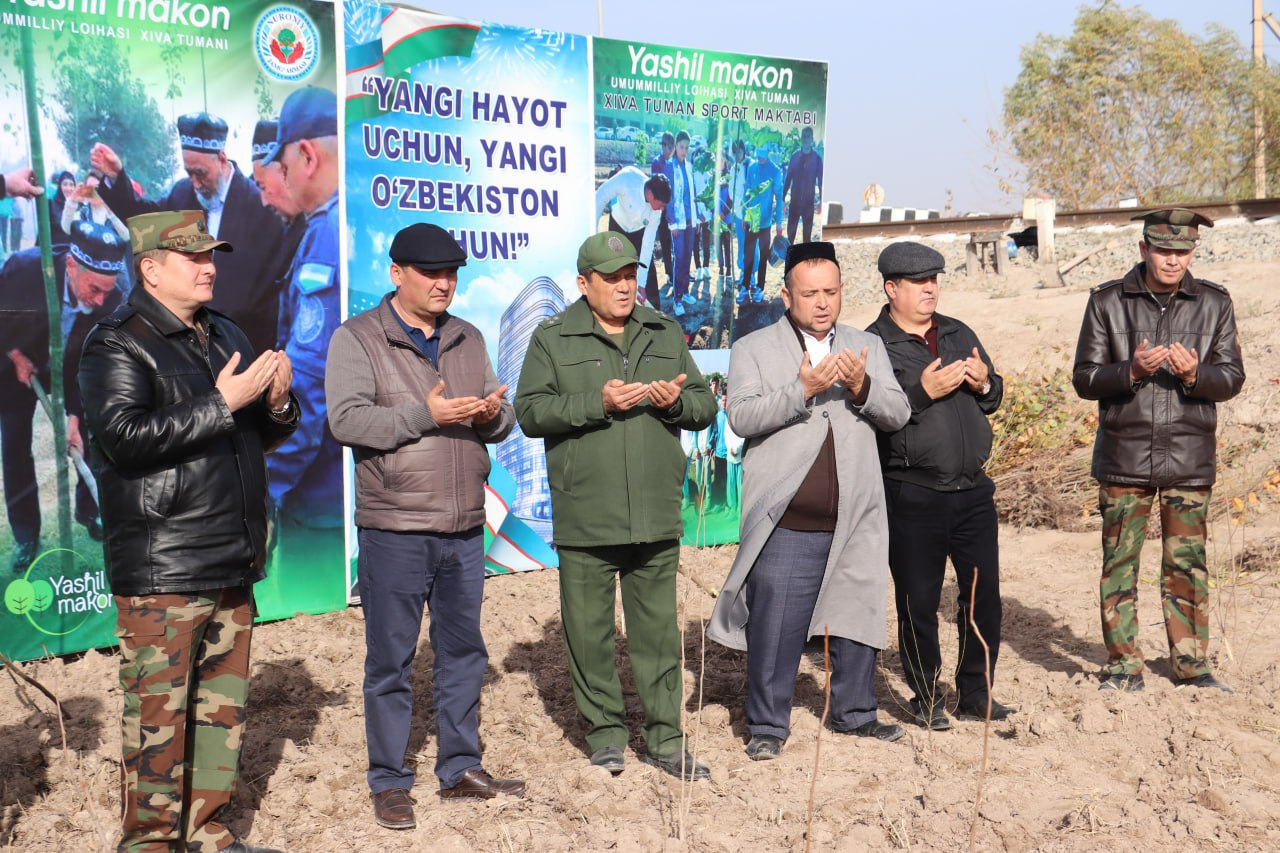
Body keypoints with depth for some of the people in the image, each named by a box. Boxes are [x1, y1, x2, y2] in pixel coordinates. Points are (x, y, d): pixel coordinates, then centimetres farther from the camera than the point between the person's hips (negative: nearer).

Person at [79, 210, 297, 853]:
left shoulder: (225, 335, 18)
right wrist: (222, 404, -21)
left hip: (232, 566, 8)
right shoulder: (117, 343, -6)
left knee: (223, 707, 12)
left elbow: (263, 437, 24)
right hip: (160, 570, -7)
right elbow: (124, 437, -20)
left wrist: (277, 405, 1)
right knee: (158, 712, -4)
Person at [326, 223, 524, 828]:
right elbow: (346, 420, -16)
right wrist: (426, 415, -22)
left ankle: (460, 769, 27)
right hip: (394, 532, -5)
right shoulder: (357, 339, -3)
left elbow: (503, 419, 14)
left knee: (463, 652, 13)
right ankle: (389, 783, 17)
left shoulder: (468, 339, 13)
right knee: (391, 660, 3)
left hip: (464, 529, 5)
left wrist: (492, 414, -10)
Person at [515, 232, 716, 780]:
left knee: (658, 630, 8)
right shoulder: (553, 339, 3)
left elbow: (706, 406, 15)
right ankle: (604, 733, 21)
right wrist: (597, 402, -17)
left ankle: (665, 739, 17)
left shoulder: (666, 334, 14)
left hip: (656, 518, 2)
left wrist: (678, 400, -8)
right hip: (584, 522, -2)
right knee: (589, 630, 6)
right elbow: (530, 412, -7)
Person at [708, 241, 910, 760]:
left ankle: (854, 713, 32)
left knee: (857, 619, 14)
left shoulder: (868, 347, 13)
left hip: (854, 522, 4)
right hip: (786, 526, -3)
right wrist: (802, 389, -23)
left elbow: (898, 413, 4)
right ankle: (768, 725, 16)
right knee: (775, 629, 1)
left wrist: (863, 387, -15)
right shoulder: (753, 349, 3)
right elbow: (742, 416, -12)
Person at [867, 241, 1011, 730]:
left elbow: (995, 399, 20)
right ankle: (926, 701, 18)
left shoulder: (959, 335, 15)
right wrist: (923, 392, -20)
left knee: (984, 594, 8)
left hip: (973, 490, 5)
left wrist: (985, 383, -2)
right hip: (911, 497, -5)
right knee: (918, 603, 3)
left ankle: (976, 695, 23)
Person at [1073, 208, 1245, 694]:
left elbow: (1232, 377, 4)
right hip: (1123, 457, -1)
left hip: (1188, 458, 1)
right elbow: (1084, 378, 0)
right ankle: (1124, 667, 13)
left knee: (1187, 565, 6)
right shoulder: (1107, 302, 1)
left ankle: (1190, 665, 19)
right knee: (1119, 563, 2)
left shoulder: (1214, 304, 6)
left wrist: (1194, 374, -17)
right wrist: (1131, 371, -18)